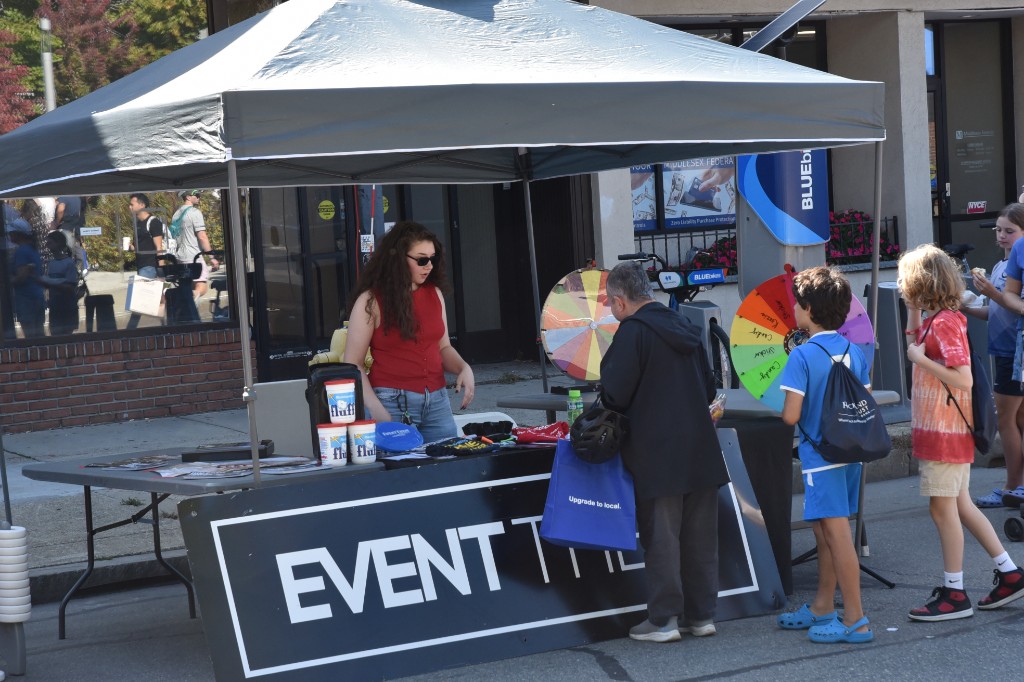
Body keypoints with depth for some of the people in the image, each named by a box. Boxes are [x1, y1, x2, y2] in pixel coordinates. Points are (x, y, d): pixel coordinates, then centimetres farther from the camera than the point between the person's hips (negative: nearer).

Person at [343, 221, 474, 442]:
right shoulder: (371, 301, -5)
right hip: (392, 403, -5)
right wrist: (375, 409, -18)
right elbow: (353, 364, -7)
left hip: (437, 401, 5)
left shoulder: (434, 294, 11)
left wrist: (464, 368, -1)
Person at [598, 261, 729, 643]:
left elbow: (615, 395, -15)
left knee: (660, 538, 0)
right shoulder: (684, 328, 12)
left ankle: (664, 619, 4)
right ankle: (701, 615, 17)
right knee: (700, 537, 11)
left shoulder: (633, 332, -12)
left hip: (657, 457, -7)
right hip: (700, 453, 7)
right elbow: (709, 389, 19)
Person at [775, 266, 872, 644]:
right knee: (824, 532, 18)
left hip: (819, 457, -8)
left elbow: (791, 415, -18)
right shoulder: (854, 351, 5)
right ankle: (822, 607, 29)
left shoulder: (802, 355, -16)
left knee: (837, 535, -4)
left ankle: (855, 620, -1)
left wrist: (783, 407, 3)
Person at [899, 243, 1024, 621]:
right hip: (948, 433, 10)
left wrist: (920, 359, -20)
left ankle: (953, 594, 6)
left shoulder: (945, 323, -19)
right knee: (960, 506, 16)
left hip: (945, 433, -10)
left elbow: (963, 379, -26)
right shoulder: (935, 320, 9)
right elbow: (915, 344, 28)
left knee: (943, 509, -2)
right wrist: (913, 310, 15)